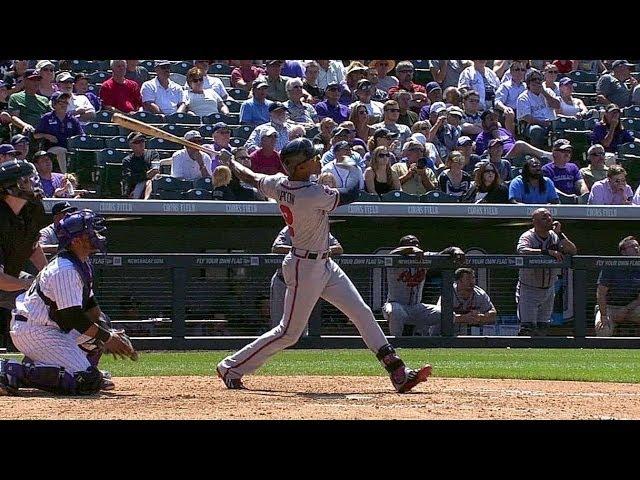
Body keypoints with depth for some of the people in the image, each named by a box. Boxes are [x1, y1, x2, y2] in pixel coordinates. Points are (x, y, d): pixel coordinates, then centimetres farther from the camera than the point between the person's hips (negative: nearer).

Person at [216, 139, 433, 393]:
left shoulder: (279, 184, -3)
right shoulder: (312, 195, -28)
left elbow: (252, 177, 15)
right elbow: (350, 195, -15)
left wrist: (233, 164, 35)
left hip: (323, 264, 9)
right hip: (306, 268, -9)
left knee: (362, 313, 6)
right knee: (289, 332, 2)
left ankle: (398, 373, 6)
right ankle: (232, 368, 16)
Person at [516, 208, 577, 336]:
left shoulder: (555, 237, 1)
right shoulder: (527, 237, -13)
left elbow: (573, 251, -9)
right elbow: (522, 250, -35)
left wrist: (559, 234, -19)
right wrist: (549, 252, -38)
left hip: (549, 290, 5)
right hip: (529, 290, -5)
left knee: (543, 327, 11)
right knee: (528, 327, -12)